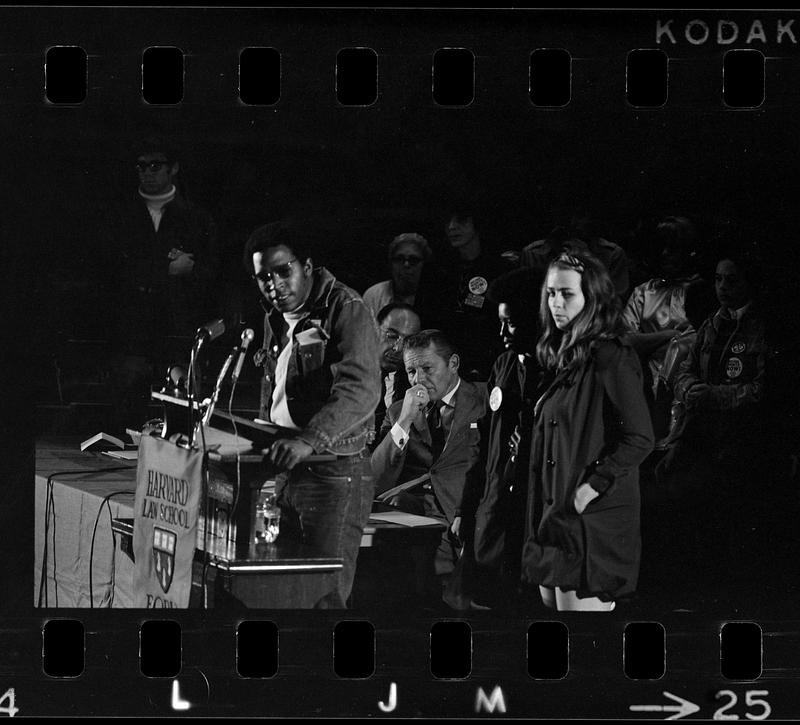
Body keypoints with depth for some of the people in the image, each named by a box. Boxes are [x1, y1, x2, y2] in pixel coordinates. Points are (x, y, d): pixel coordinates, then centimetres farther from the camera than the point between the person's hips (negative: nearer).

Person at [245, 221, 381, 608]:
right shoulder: (275, 319, 16)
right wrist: (265, 444, 14)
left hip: (336, 475, -8)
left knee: (325, 596, -10)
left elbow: (359, 391, -26)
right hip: (283, 471, 8)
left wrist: (309, 439, -38)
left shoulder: (347, 310, -11)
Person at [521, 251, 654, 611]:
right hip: (554, 510, 9)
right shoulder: (559, 355, 13)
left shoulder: (611, 358, -13)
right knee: (549, 596, 13)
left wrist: (591, 487, -19)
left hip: (592, 515, -9)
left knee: (579, 601, -6)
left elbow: (640, 439, -17)